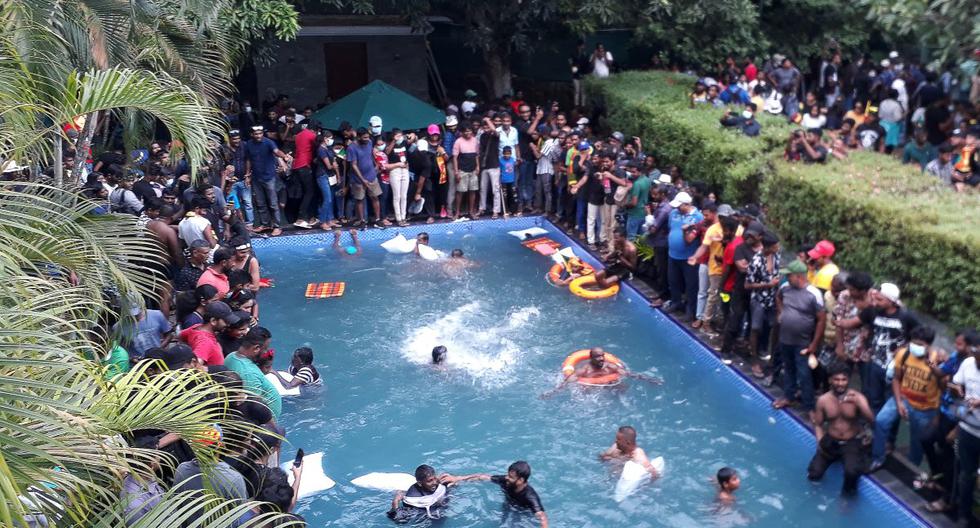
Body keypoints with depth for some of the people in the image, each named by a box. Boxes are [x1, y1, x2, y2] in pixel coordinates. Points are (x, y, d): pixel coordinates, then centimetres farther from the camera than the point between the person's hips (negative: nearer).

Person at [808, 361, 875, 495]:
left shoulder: (858, 397, -12)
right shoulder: (823, 400, -6)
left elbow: (871, 420, -24)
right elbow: (818, 424, 4)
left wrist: (858, 403, -39)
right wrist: (820, 442, -11)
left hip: (851, 443, -3)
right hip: (830, 442, 3)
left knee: (852, 472, -32)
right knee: (814, 474, -8)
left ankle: (849, 489, 6)